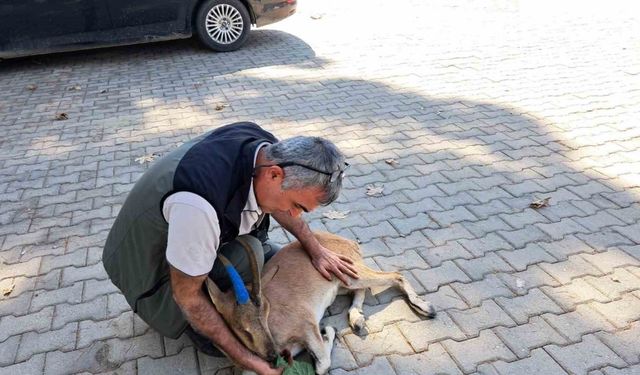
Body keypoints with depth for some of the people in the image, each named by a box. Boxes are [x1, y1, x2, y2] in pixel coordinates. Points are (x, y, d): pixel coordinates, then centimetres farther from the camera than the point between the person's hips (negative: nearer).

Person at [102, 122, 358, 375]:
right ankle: (186, 321, -3)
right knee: (247, 254, -27)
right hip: (149, 267, -7)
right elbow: (187, 296, -28)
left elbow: (278, 204, 5)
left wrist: (316, 250, 4)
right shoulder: (200, 205, -43)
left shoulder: (269, 153, -19)